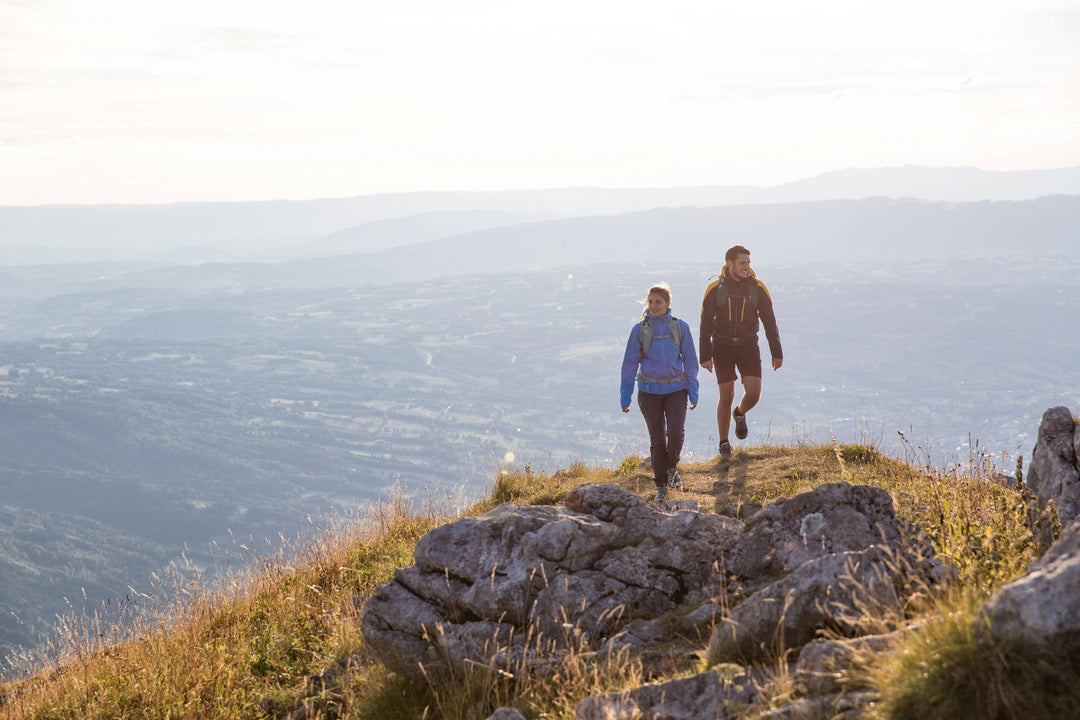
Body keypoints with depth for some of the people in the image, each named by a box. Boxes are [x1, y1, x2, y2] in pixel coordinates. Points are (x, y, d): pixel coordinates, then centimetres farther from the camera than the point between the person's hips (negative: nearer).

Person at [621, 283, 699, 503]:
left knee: (676, 433, -16)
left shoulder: (680, 327, 1)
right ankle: (661, 487, 16)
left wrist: (693, 393, 3)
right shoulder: (640, 329, -1)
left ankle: (672, 467, 15)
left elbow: (690, 361, 7)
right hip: (649, 392, 0)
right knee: (657, 439, 4)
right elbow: (629, 364, 1)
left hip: (676, 389, 0)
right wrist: (625, 398, -1)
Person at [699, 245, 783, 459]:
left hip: (748, 347, 1)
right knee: (726, 396, -3)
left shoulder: (757, 288, -5)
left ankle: (740, 414, 23)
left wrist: (776, 353, -1)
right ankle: (724, 442, 15)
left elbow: (769, 321, 1)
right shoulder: (715, 289, -8)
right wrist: (705, 356, -11)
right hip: (722, 347, -1)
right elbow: (706, 324, -6)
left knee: (754, 392, -13)